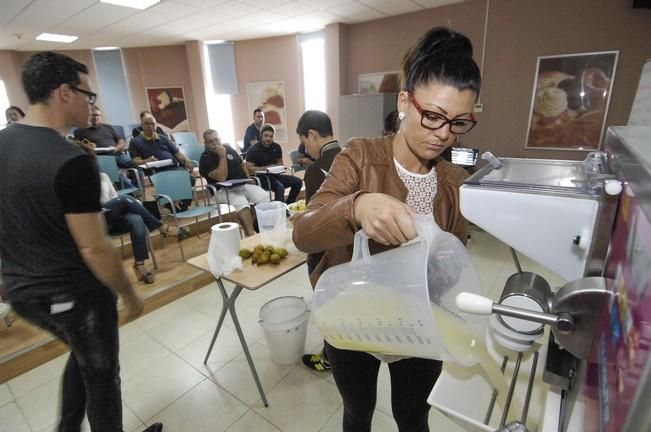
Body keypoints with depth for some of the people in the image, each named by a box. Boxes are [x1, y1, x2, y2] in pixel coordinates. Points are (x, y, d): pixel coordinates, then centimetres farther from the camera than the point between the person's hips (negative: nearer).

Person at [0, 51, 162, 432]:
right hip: (74, 295, -8)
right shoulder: (72, 162, -25)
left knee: (83, 355, 31)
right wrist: (130, 296, -10)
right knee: (101, 374, 16)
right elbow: (94, 249, -24)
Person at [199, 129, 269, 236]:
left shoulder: (228, 149, 12)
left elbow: (242, 164, 26)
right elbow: (221, 178, -22)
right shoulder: (205, 159, -8)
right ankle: (251, 234, -38)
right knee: (241, 203, -37)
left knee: (264, 197, -18)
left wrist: (248, 178, 9)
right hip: (224, 190, -6)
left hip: (243, 184, 6)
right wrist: (222, 156, -19)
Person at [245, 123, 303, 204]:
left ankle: (288, 205, -1)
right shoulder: (253, 150, -9)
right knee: (280, 187, -34)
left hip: (274, 175, 6)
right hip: (261, 177, -6)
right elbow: (249, 168, -14)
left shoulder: (276, 147, 7)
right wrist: (265, 168, -17)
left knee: (298, 182, -10)